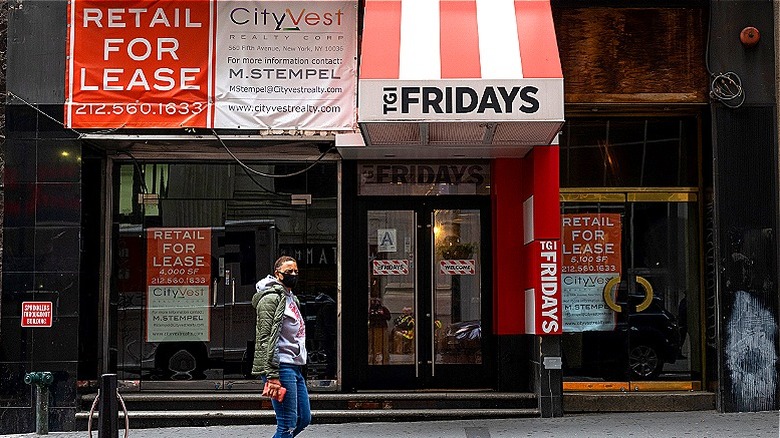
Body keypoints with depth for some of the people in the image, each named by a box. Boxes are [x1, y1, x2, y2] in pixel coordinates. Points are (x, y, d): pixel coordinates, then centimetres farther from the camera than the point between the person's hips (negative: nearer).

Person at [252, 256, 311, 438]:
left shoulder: (292, 298, 22)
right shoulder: (272, 297, -9)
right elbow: (267, 338, -17)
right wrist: (272, 375, -23)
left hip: (295, 367, 10)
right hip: (281, 367, -10)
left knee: (304, 419, 12)